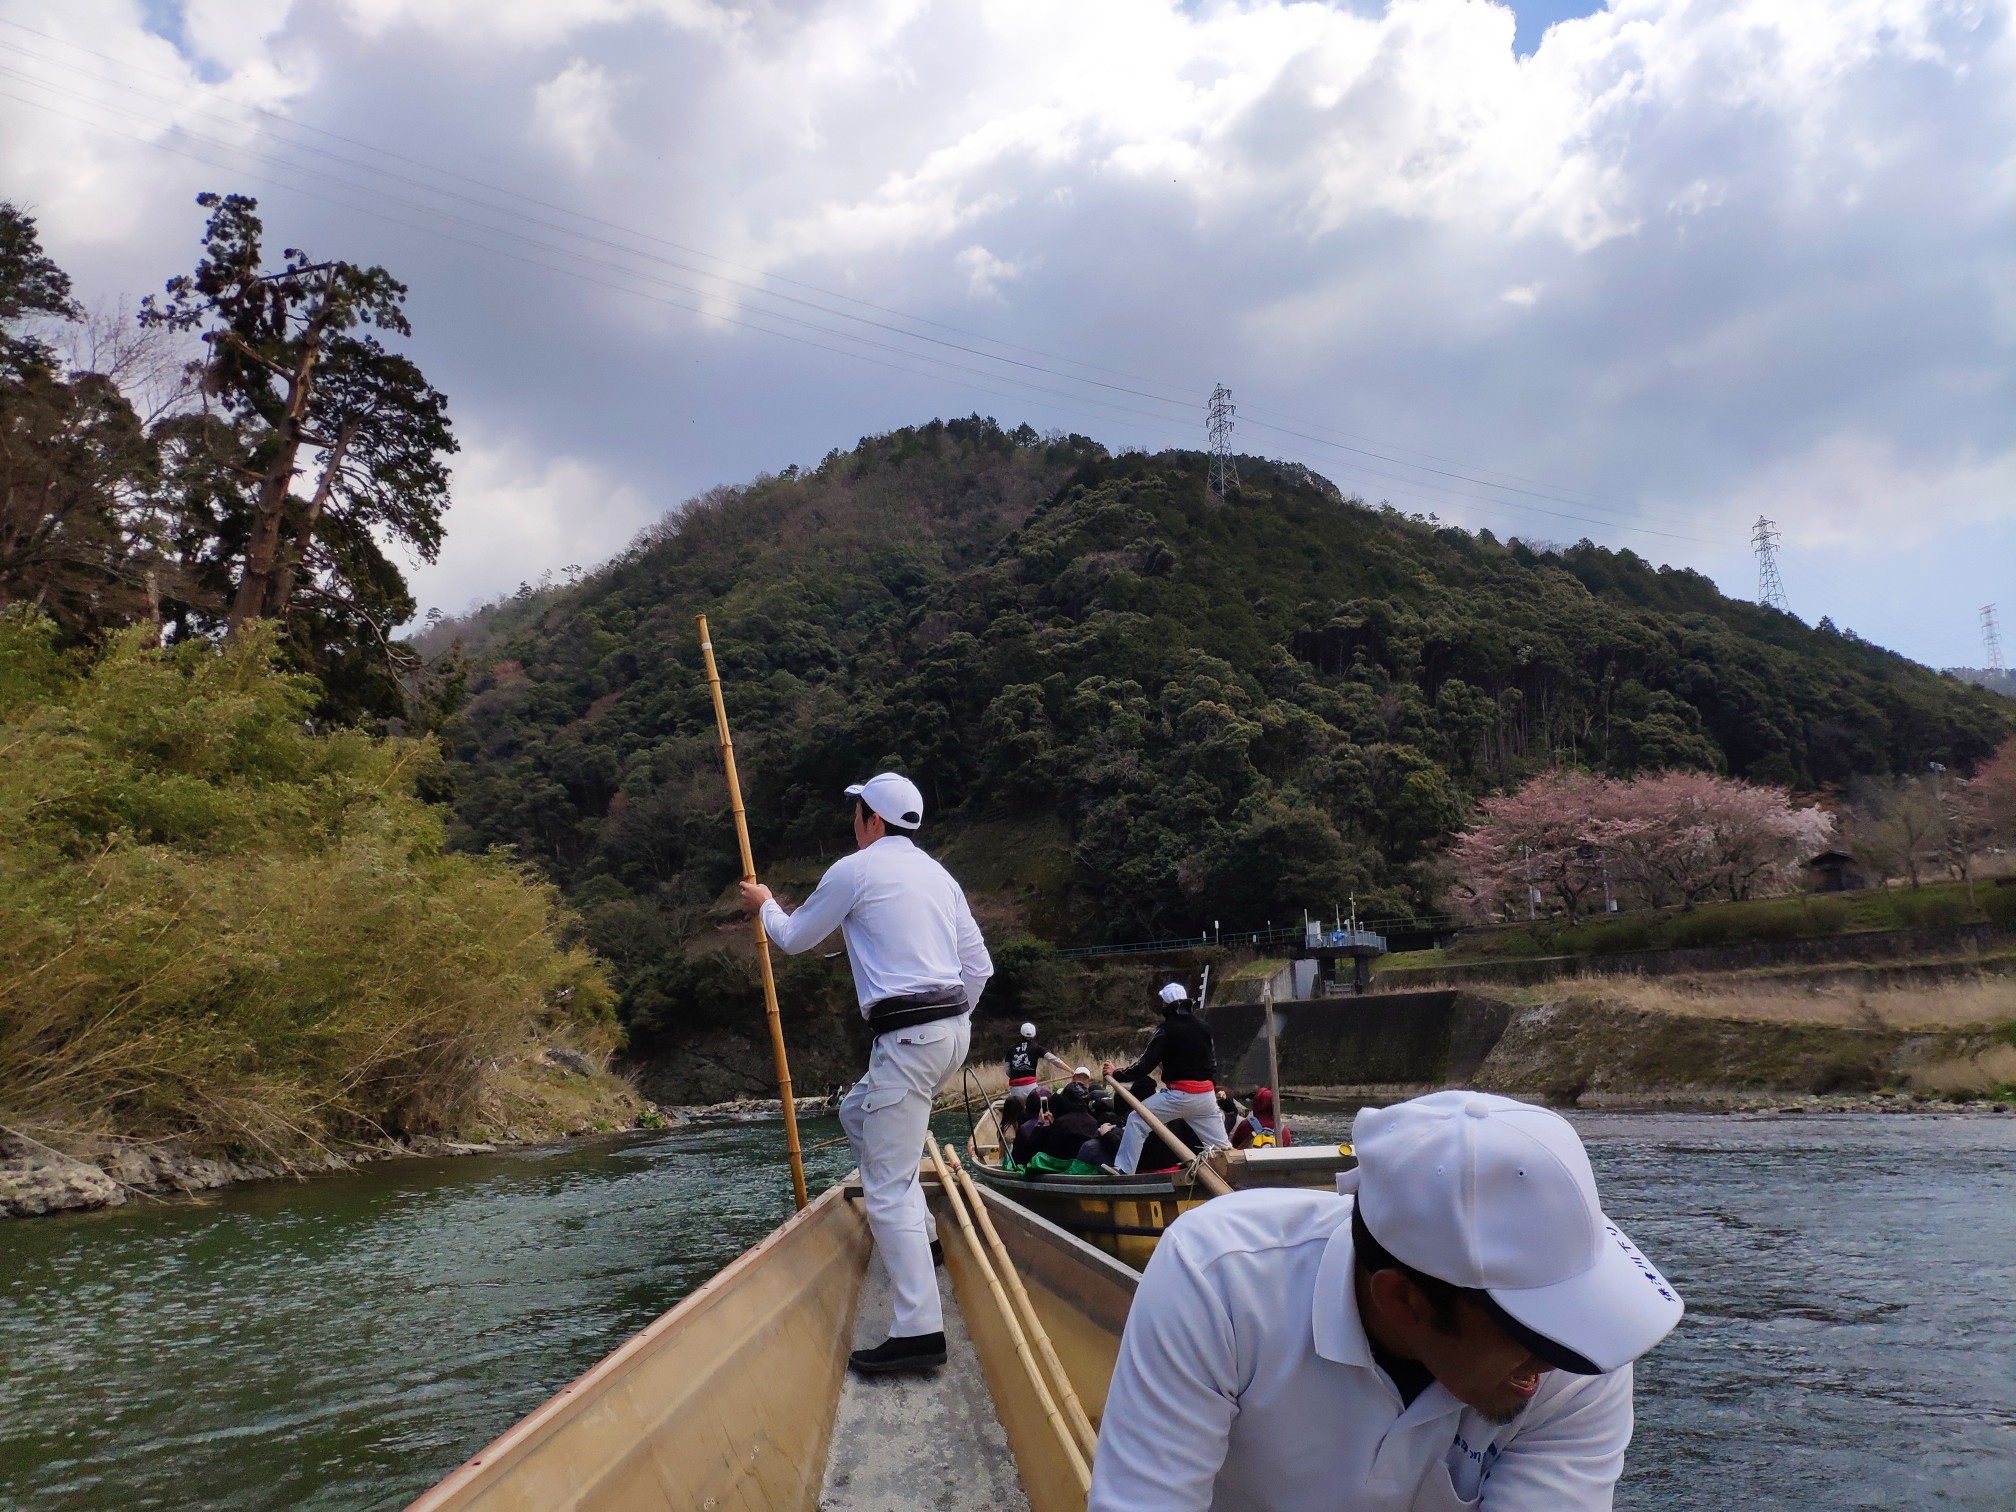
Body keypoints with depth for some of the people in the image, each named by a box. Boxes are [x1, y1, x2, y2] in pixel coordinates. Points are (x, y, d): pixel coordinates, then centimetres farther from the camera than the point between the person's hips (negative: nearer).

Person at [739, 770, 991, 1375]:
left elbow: (794, 938, 11)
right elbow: (978, 965, 16)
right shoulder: (938, 874, 17)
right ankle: (918, 1231, 28)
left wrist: (765, 905, 31)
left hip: (907, 1038, -9)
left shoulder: (854, 871, -4)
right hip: (952, 1029, 9)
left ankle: (918, 1330, -11)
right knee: (858, 1113, 28)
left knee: (887, 1188, -7)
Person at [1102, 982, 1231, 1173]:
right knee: (1221, 1146, 14)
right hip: (1205, 1094, 6)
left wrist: (1116, 1073, 3)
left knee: (1136, 1120, 1)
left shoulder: (1166, 1030, -6)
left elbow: (1145, 1065, -8)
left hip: (1179, 1093, -6)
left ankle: (1123, 1170, -5)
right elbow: (1213, 1064, 18)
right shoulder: (1202, 1028, 12)